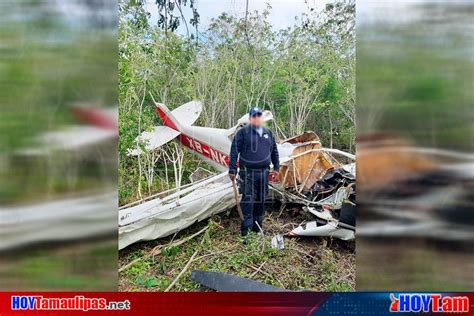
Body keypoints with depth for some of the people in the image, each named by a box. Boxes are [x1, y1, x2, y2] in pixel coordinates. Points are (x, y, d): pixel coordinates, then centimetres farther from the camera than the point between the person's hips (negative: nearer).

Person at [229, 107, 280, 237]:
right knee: (248, 199, -7)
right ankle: (245, 228, 1)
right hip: (248, 172, -6)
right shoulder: (243, 132, -4)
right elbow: (234, 151, -7)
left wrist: (276, 167, 18)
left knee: (261, 200, 13)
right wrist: (232, 170, -11)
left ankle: (257, 225, 27)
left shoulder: (268, 133, 14)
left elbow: (274, 151, 22)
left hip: (264, 172, 6)